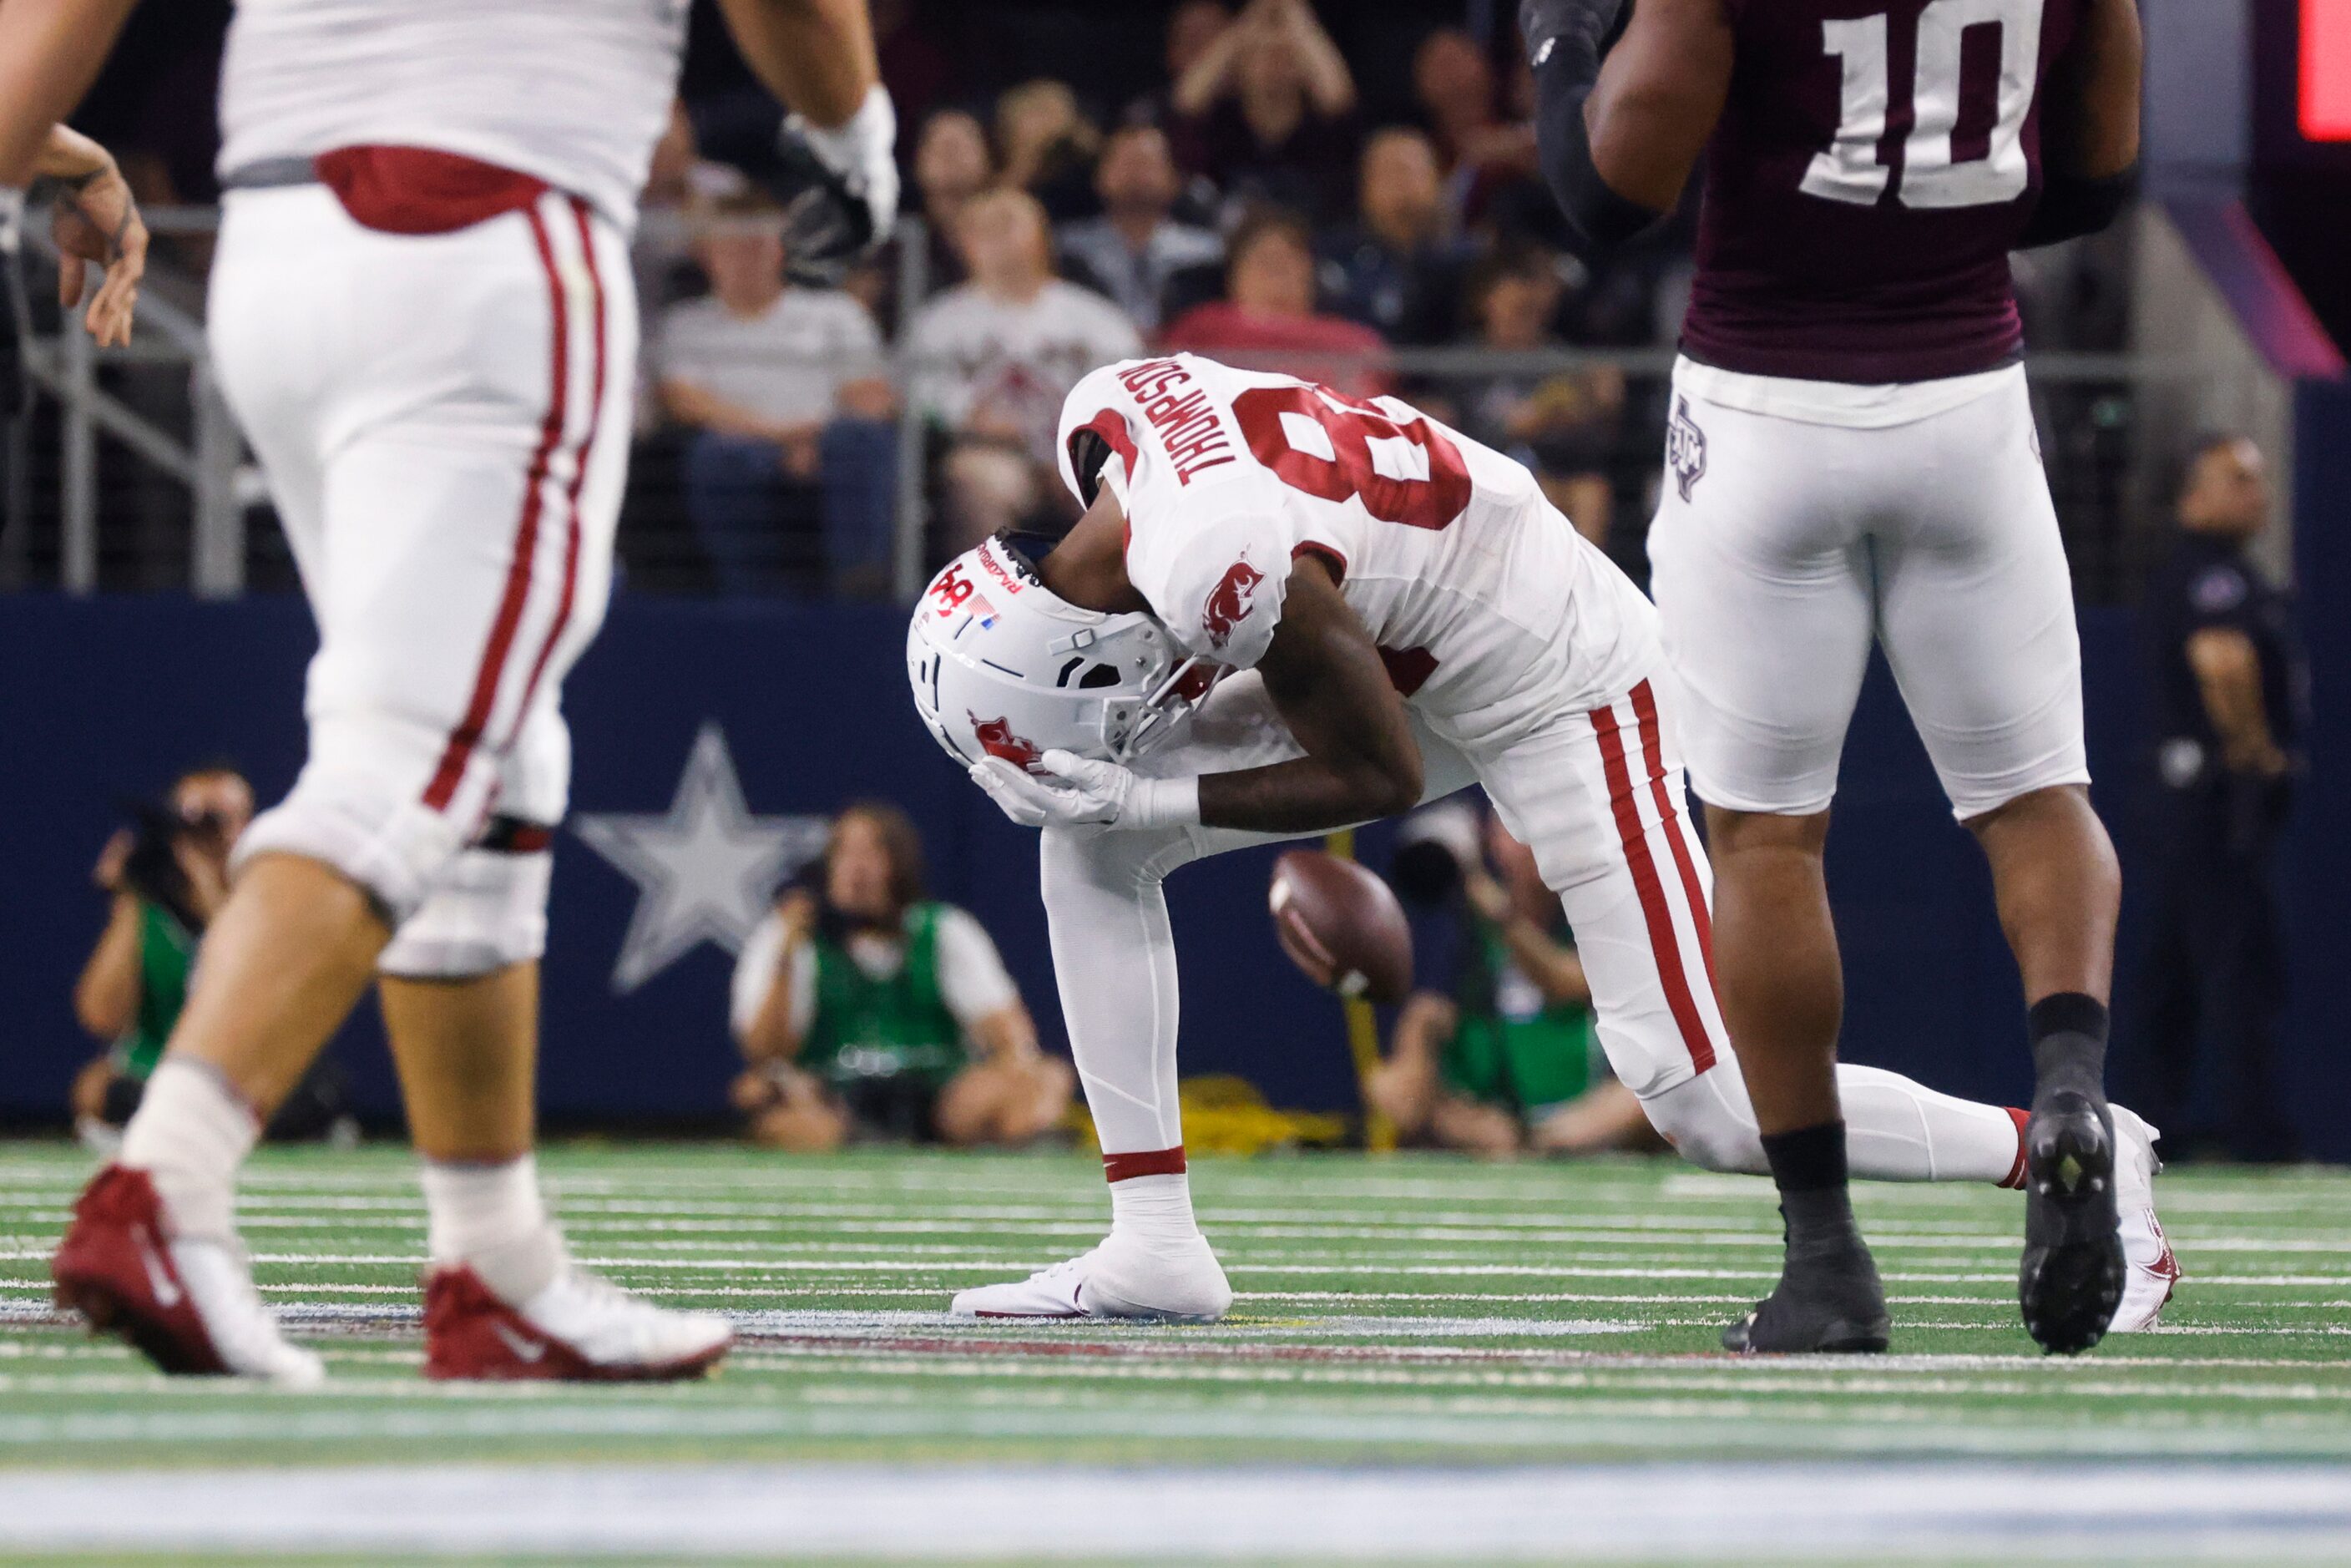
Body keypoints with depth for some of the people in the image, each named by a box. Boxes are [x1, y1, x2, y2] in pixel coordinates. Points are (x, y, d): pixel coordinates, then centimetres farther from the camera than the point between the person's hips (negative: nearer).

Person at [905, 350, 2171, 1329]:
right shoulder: (1105, 416, -11)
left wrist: (1148, 794, -20)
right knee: (1087, 849, -1)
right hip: (1420, 655, 9)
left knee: (1709, 1105, -10)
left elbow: (1386, 777, -21)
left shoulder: (1226, 572, -35)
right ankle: (1153, 1246, 4)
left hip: (1555, 689, -9)